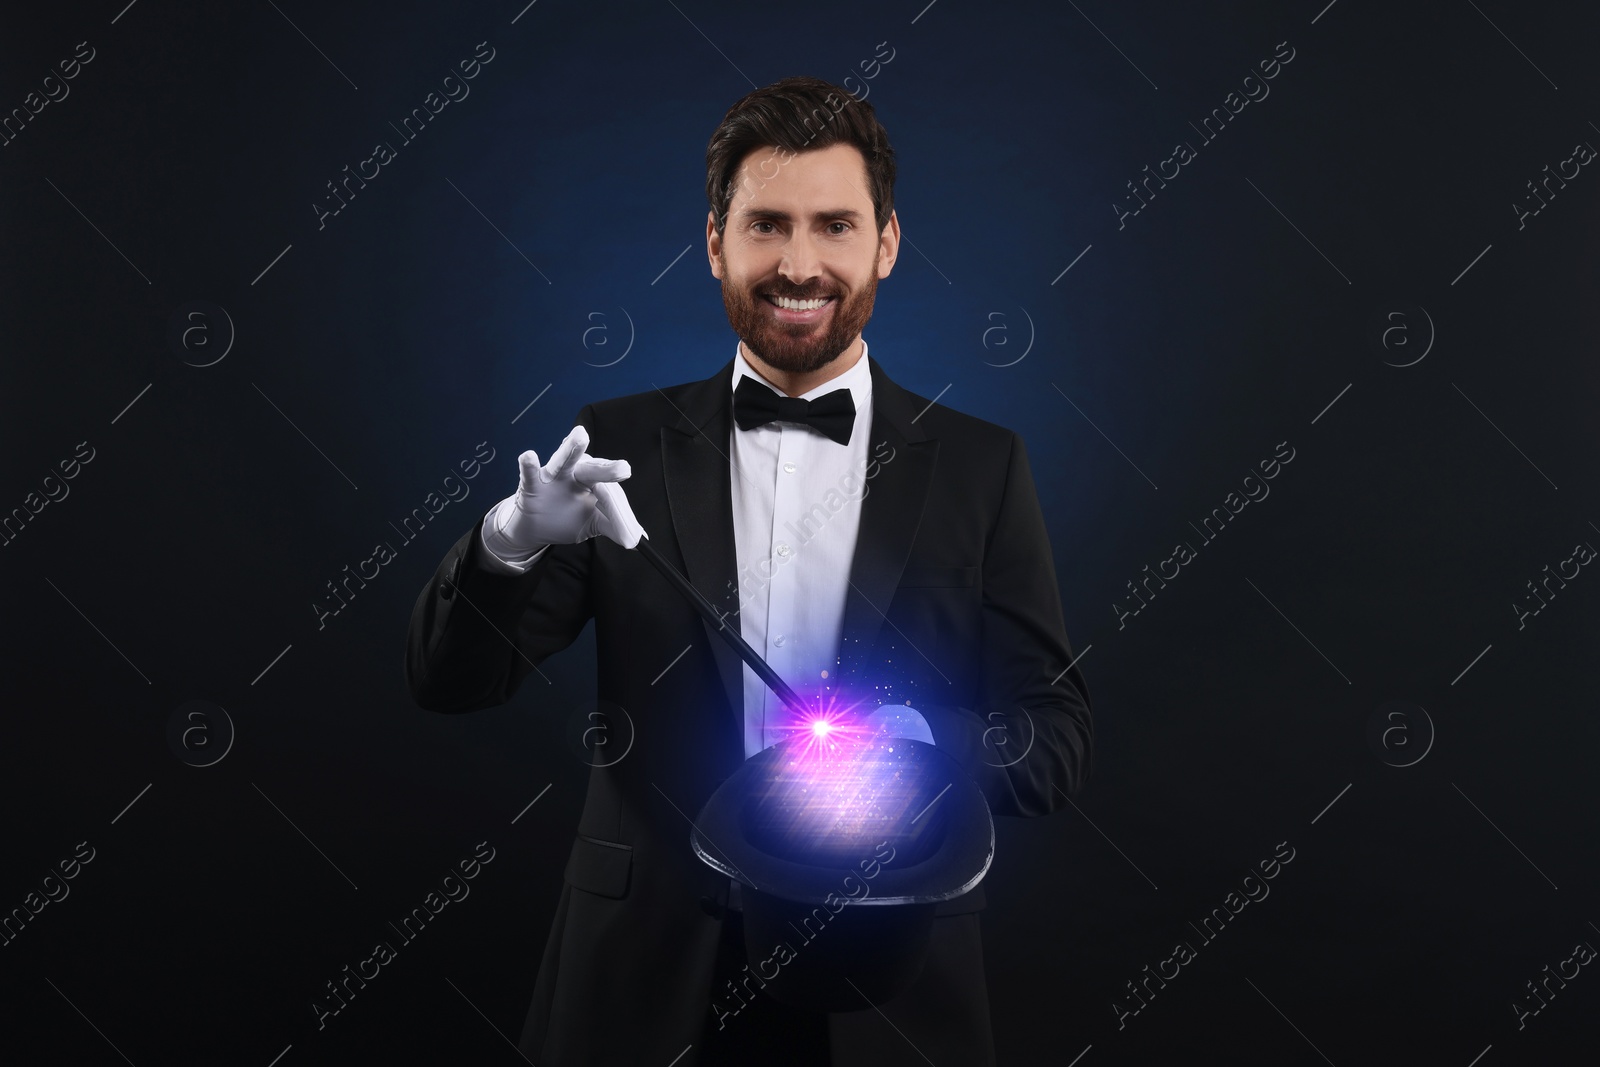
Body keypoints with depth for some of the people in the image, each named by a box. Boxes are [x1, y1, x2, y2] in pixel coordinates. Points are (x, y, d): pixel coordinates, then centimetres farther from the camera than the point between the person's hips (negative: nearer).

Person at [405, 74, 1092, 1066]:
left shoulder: (982, 467, -2)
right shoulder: (622, 446, -1)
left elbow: (1058, 741, -2)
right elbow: (449, 680, -4)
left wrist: (925, 740, -23)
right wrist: (514, 538, -24)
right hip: (648, 983, 1)